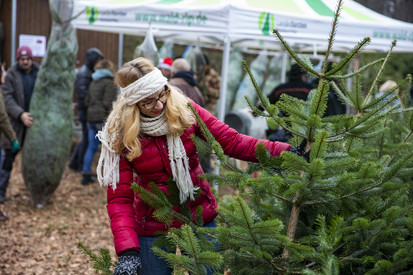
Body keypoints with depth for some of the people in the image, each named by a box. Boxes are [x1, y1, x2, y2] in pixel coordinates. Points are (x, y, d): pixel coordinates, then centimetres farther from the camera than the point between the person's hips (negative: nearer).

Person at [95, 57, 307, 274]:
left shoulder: (184, 110, -10)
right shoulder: (120, 136, -14)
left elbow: (231, 141, -12)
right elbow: (119, 198, -17)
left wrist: (284, 151, -24)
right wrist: (127, 250, -30)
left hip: (200, 216, 2)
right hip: (153, 228, -2)